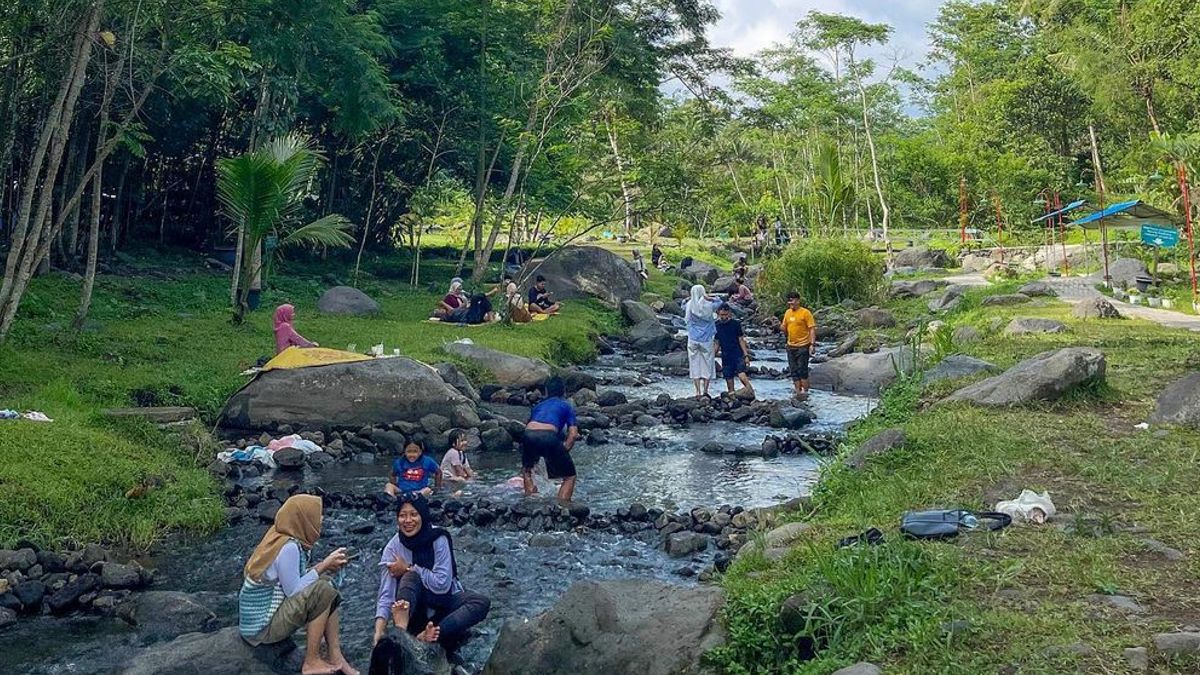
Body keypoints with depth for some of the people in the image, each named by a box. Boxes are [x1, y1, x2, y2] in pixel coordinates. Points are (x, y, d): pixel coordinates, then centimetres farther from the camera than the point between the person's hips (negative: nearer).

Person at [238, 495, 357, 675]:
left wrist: (326, 566, 2)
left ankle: (335, 656, 3)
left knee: (324, 582, 6)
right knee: (323, 591, -20)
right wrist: (323, 566, -13)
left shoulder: (280, 537, 4)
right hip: (262, 628, -9)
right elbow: (293, 590, -21)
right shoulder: (289, 548, -22)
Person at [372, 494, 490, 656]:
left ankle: (429, 637, -45)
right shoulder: (392, 548, -13)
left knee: (482, 603, -29)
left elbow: (442, 584, -21)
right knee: (411, 577, -31)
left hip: (444, 599, 0)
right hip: (414, 604, 0)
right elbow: (386, 594, -20)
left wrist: (408, 568, -20)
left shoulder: (438, 539, -17)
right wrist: (379, 629, -36)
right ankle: (401, 630, -57)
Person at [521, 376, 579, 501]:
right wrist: (561, 455, 13)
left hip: (529, 434, 4)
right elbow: (573, 434, 10)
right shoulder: (567, 406, 25)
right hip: (549, 436, -4)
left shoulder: (538, 406, 35)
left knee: (527, 469, 33)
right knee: (569, 477, 13)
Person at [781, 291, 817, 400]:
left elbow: (812, 329, -11)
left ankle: (805, 391, 0)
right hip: (791, 346, 7)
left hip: (803, 346, -7)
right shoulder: (787, 313, 9)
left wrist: (812, 344, -17)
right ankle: (798, 392, 15)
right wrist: (782, 328, 1)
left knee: (802, 370, -7)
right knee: (794, 371, 8)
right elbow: (785, 329, 21)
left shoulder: (805, 313, -10)